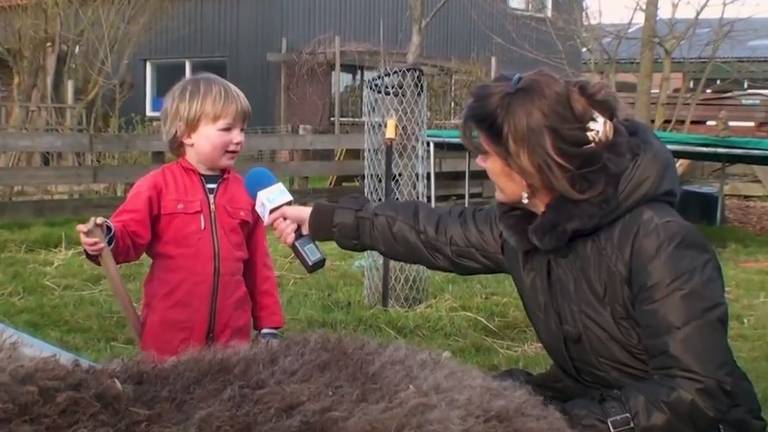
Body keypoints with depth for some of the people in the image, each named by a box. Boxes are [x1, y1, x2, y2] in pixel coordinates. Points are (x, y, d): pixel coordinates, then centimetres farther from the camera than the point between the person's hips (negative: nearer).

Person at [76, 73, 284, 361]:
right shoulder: (158, 186, -4)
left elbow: (258, 265, 10)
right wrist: (106, 239, -31)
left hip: (232, 337, 3)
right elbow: (130, 236, -7)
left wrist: (268, 324, 12)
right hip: (170, 338, -3)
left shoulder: (245, 191, 7)